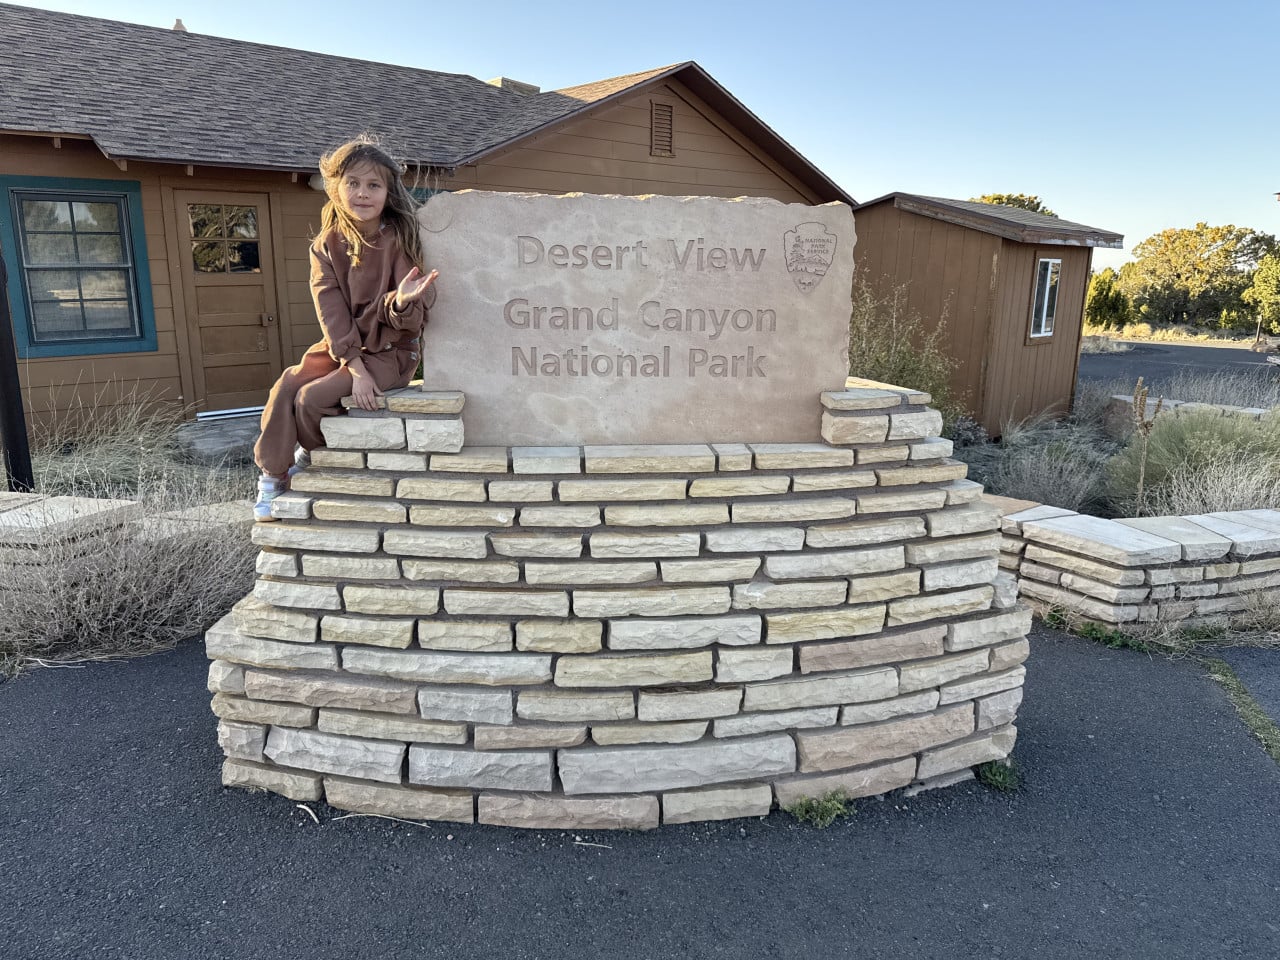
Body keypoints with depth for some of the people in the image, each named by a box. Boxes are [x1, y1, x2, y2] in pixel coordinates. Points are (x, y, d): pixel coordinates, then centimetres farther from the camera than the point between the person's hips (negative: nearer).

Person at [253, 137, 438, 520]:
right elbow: (332, 312, -9)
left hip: (391, 350, -4)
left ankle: (308, 457, 12)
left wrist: (402, 303, -41)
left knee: (312, 397, -20)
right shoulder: (326, 245, -1)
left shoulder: (399, 241, -12)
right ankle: (272, 477, 1)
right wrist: (356, 368, -21)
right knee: (286, 387, -17)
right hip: (342, 346, 4)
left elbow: (410, 321, -15)